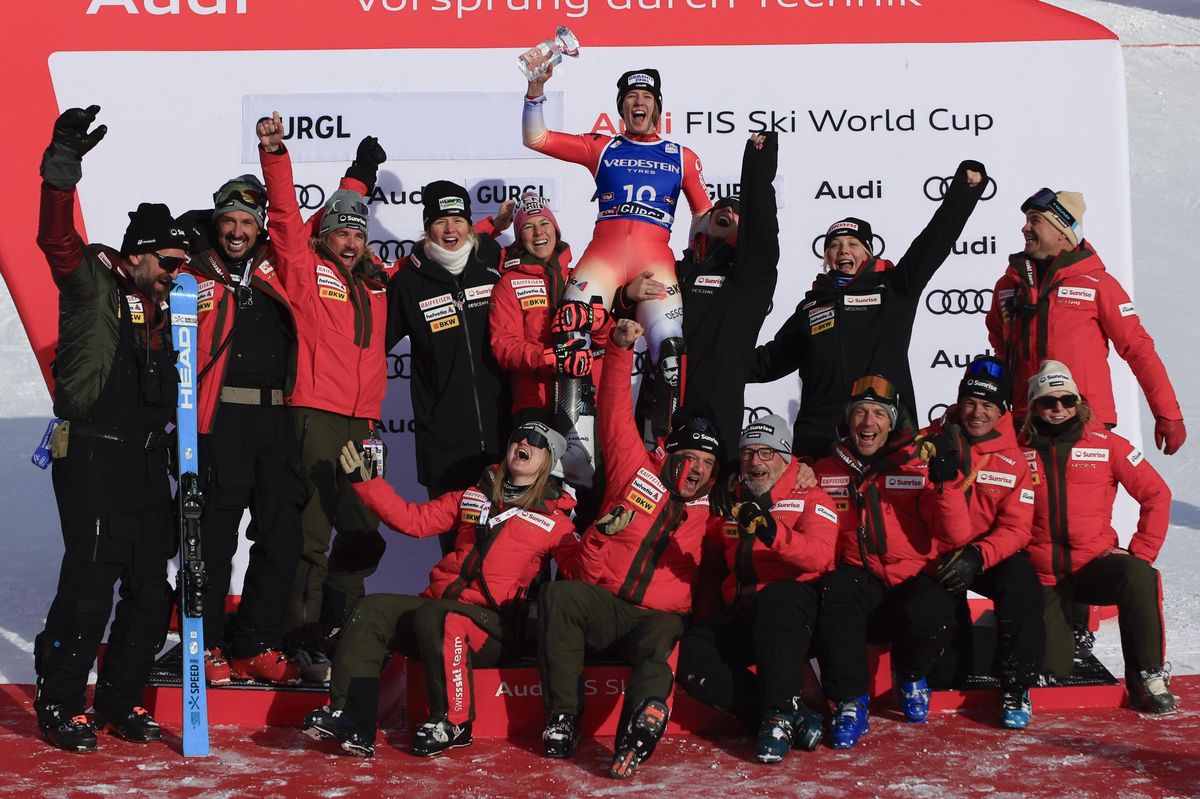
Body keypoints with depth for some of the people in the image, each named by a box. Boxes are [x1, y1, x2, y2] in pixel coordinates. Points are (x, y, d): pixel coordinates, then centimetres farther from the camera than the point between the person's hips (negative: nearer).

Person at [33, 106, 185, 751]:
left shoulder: (161, 304, 17)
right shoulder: (94, 280, -4)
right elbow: (56, 239, -22)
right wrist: (64, 164, -30)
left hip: (146, 457, 8)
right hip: (93, 455, -7)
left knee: (151, 582, 8)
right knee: (91, 577, -9)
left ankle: (121, 699, 20)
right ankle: (60, 704, 3)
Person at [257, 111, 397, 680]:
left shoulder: (377, 279, 17)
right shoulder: (306, 269, 3)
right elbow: (287, 217, -9)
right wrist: (276, 156, -19)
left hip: (362, 419, 6)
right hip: (316, 413, -6)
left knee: (364, 532, 10)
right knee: (313, 529, -8)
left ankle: (336, 623, 26)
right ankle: (304, 637, -3)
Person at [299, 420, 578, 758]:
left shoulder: (553, 518, 7)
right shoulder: (473, 498, 20)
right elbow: (414, 519, 15)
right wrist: (364, 481, 9)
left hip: (492, 624, -5)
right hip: (439, 603, 5)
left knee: (434, 616, -33)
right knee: (372, 609, -16)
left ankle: (452, 721, -21)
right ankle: (350, 717, -24)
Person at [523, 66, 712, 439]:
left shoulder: (682, 157, 21)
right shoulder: (601, 147, 19)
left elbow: (704, 216, 24)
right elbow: (534, 138, 13)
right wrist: (536, 89, 1)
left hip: (654, 257, 0)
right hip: (604, 251, 0)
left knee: (671, 346, -19)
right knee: (573, 328, -24)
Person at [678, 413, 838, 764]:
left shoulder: (811, 499, 5)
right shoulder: (730, 506, 21)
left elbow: (819, 556, -15)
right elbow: (710, 564, 29)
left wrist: (773, 532, -32)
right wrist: (695, 604, 11)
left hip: (794, 602, -5)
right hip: (740, 613, 5)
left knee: (776, 598, -40)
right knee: (691, 654, -23)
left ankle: (780, 715, -34)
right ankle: (795, 717, -24)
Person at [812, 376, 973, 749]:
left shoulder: (920, 465, 1)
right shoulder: (826, 472, 8)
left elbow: (956, 537, -8)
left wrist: (946, 479, -20)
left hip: (914, 581, -1)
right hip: (858, 576, 1)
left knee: (930, 620, -33)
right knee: (834, 593, -34)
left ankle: (910, 674, 4)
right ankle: (850, 702, -19)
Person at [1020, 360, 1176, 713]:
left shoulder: (1106, 444, 2)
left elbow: (1156, 494, 3)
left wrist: (1141, 552, -6)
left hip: (1095, 564, 0)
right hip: (1042, 577, 0)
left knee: (1139, 577, -34)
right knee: (1053, 667, -14)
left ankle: (1147, 677, -16)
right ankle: (1055, 627, 26)